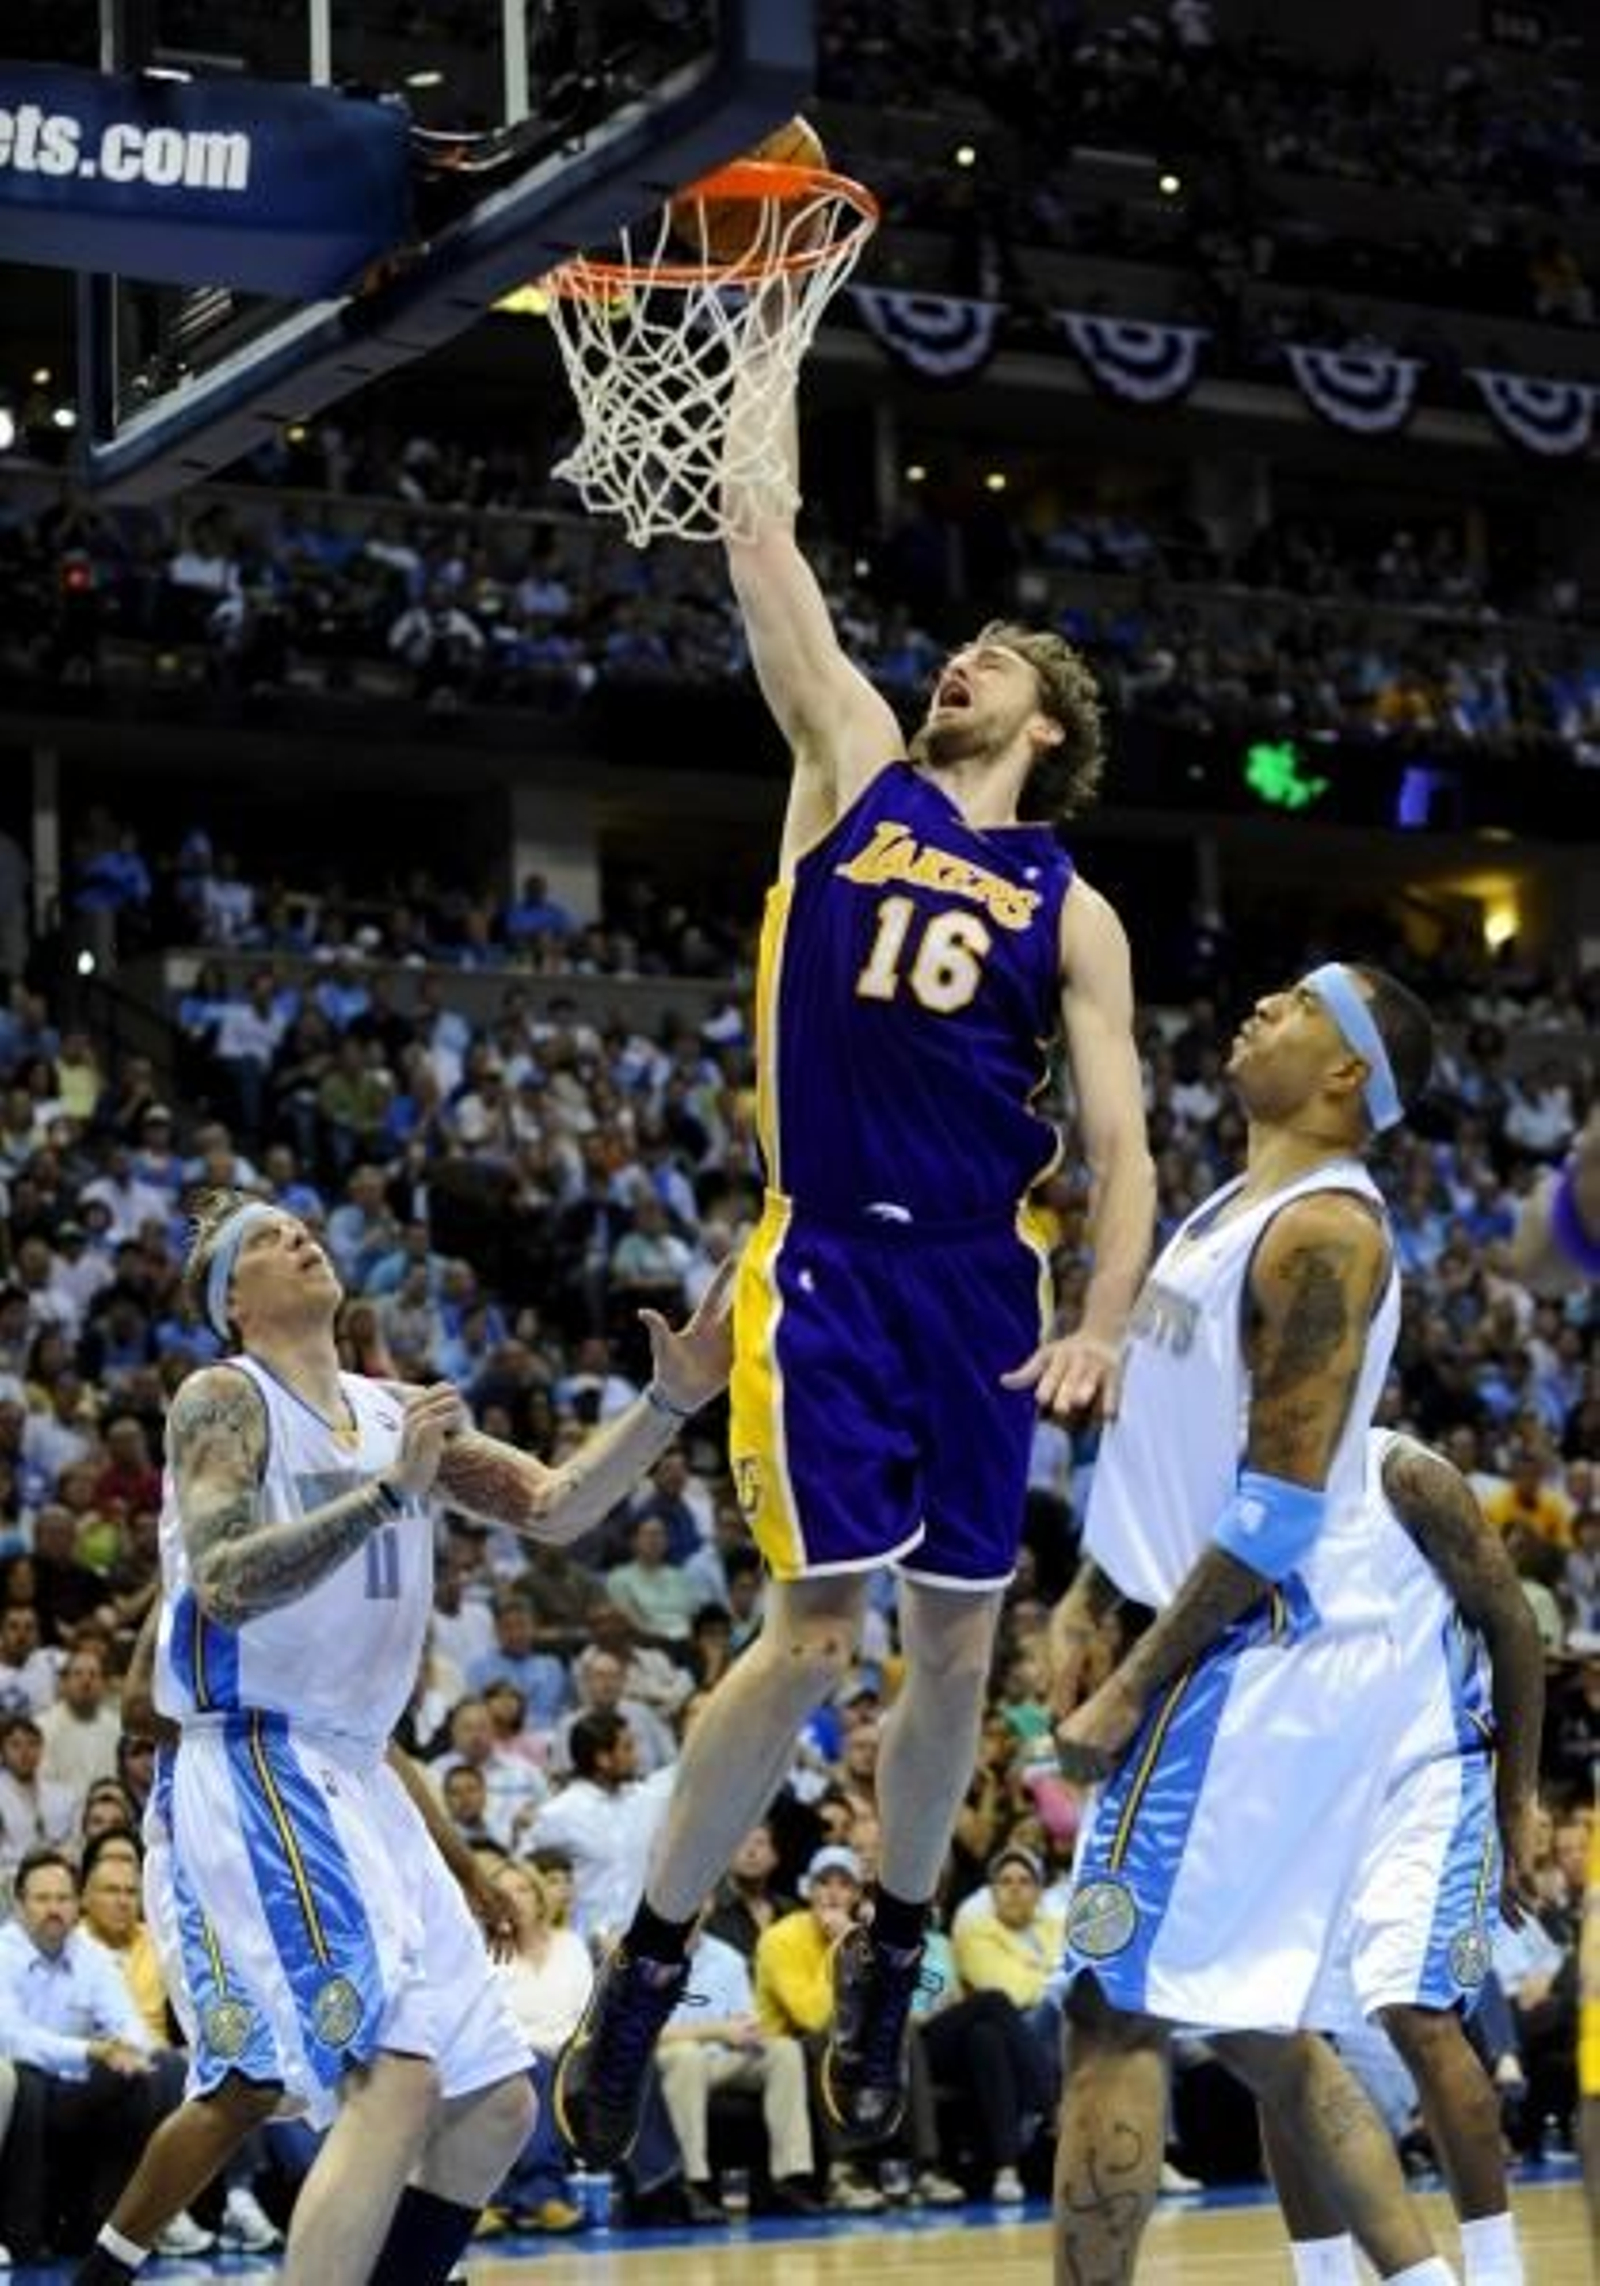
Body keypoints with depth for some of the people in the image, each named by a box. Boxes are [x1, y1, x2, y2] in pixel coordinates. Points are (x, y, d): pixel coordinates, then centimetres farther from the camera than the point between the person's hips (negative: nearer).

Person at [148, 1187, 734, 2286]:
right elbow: (223, 1586, -20)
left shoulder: (400, 1411, 15)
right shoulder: (223, 1401, -6)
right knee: (395, 2078, -24)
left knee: (495, 2103, 9)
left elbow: (556, 1507, 7)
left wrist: (670, 1403, -5)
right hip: (258, 1766, -9)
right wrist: (388, 1490, -26)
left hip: (357, 1775, 9)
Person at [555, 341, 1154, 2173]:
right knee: (818, 1630, -10)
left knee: (957, 1644, 7)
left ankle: (887, 1956, 28)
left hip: (983, 1283, 2)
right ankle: (645, 1969, 4)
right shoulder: (854, 771, 9)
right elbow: (768, 563, 4)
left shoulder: (1070, 908, 8)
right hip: (827, 1265, -2)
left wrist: (1103, 1325, -13)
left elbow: (1120, 1143, 2)